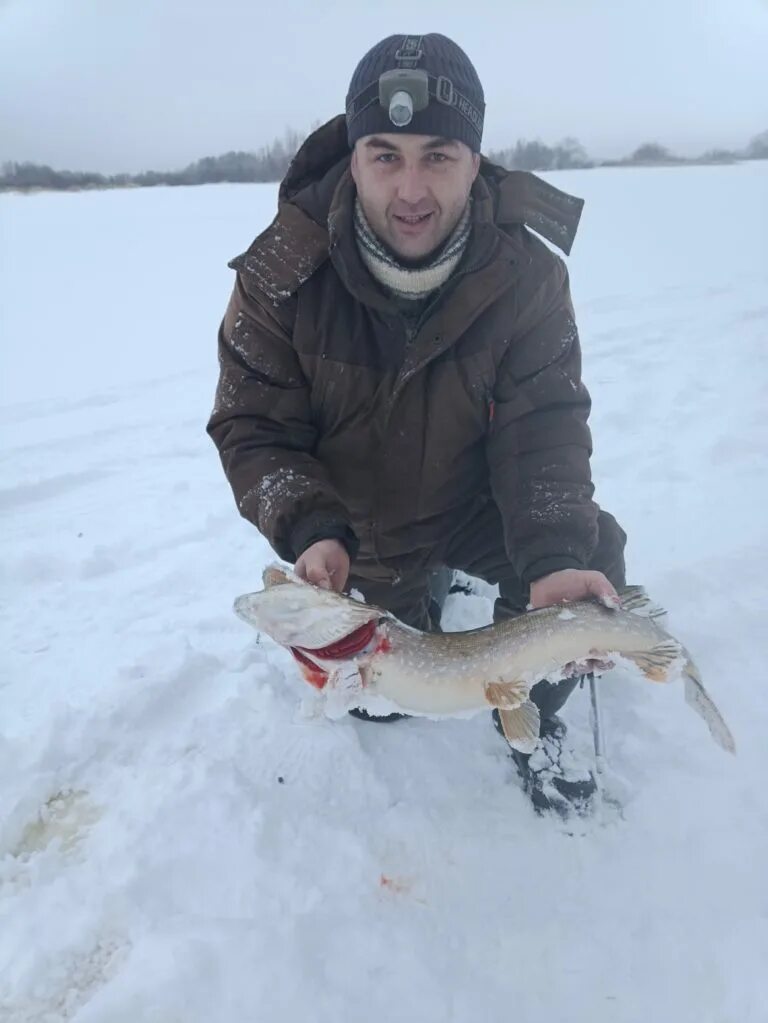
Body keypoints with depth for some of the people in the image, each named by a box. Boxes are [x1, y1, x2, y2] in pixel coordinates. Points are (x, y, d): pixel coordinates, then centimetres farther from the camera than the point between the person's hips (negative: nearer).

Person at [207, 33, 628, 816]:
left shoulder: (526, 272, -20)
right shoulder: (284, 274, -22)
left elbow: (545, 426, -21)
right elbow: (251, 427, -18)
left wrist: (554, 555, -38)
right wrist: (310, 531, -37)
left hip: (475, 506, 1)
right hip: (352, 525, 0)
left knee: (593, 559, -23)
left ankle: (531, 720, 6)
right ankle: (414, 603, 39)